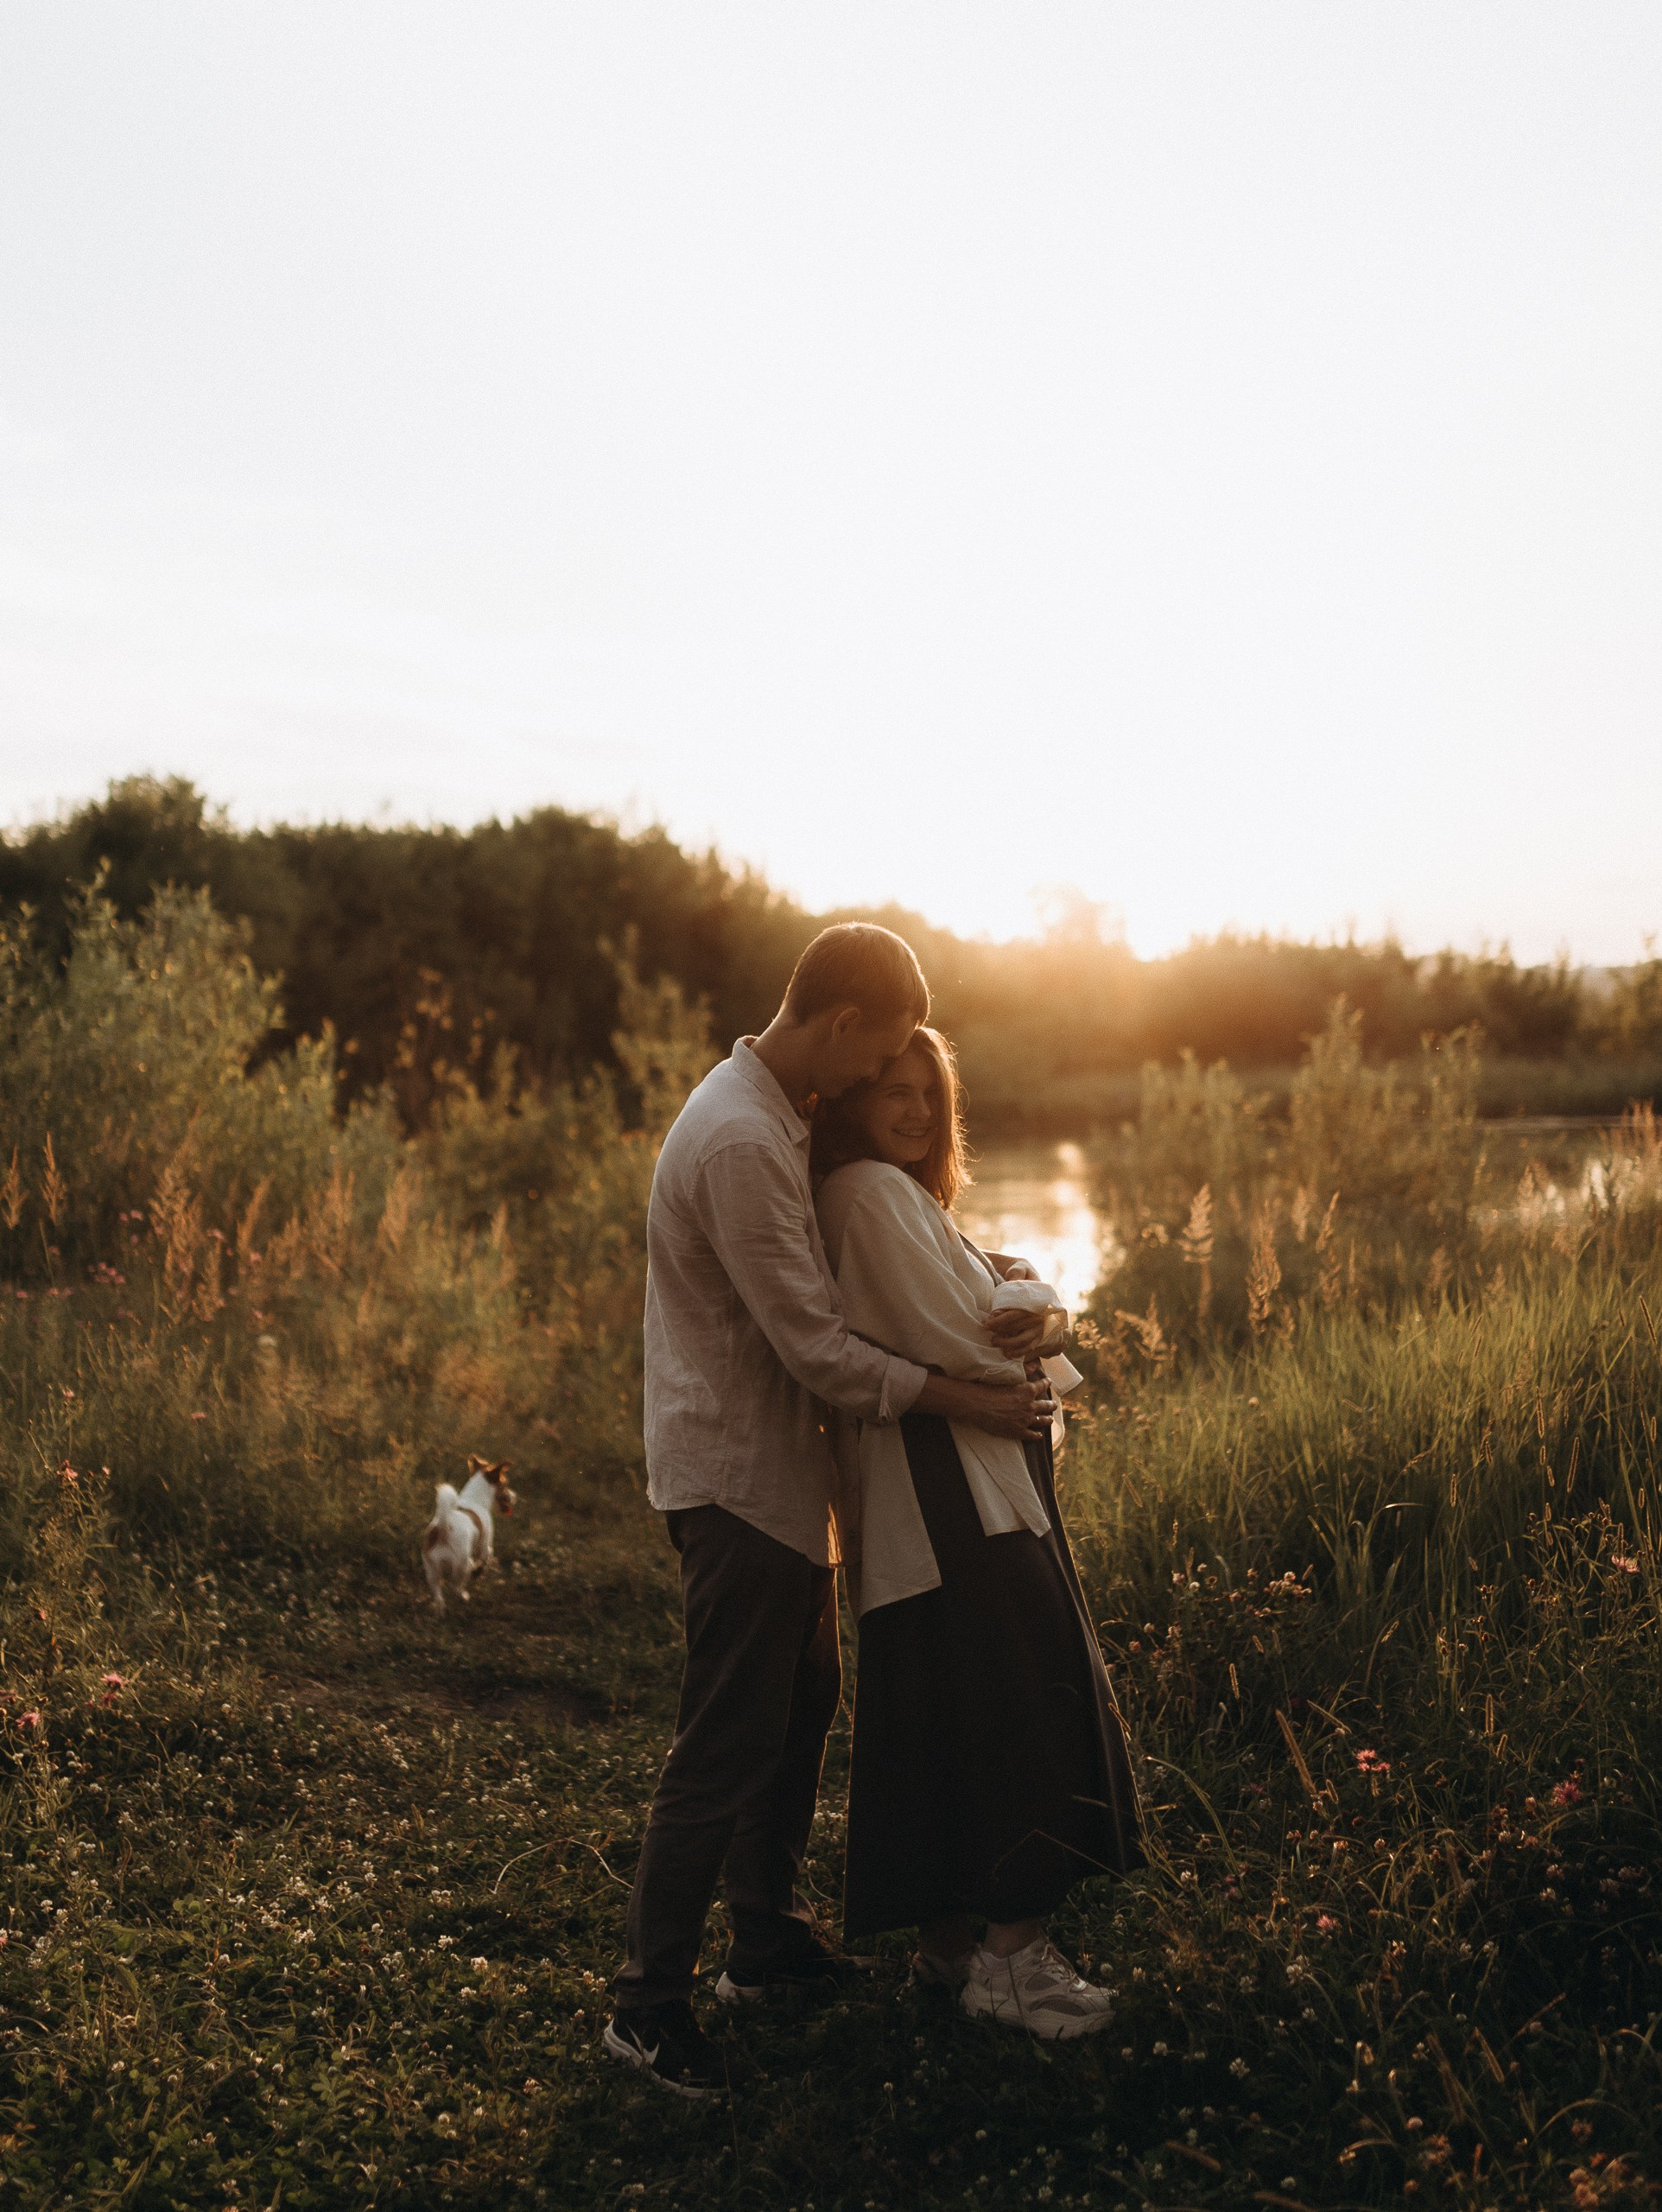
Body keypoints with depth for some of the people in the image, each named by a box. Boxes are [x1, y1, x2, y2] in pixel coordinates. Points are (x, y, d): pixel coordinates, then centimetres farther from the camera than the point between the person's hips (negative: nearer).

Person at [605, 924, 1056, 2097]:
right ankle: (650, 2000, 9)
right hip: (737, 1479, -10)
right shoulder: (741, 1142, -24)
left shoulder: (769, 1113, 10)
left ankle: (770, 1935, 34)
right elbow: (815, 1344, -24)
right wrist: (962, 1400, -16)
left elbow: (813, 1282, 20)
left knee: (804, 1701, 19)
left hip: (776, 1470, 10)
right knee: (728, 1739, -3)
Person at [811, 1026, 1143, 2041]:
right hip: (953, 1494, -10)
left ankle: (947, 1939, 22)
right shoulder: (872, 1194, -12)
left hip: (956, 1490, 10)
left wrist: (1032, 1300, -7)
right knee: (1023, 1702, -7)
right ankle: (1012, 1956, 0)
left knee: (941, 1718, 14)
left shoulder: (905, 1197, 21)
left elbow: (1030, 1291, 15)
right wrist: (1024, 1308, 2)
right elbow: (956, 1340, -17)